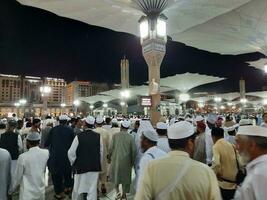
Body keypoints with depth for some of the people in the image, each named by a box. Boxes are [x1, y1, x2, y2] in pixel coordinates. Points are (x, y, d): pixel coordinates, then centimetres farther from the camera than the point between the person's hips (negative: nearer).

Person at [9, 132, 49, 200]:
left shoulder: (23, 157, -18)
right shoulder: (46, 153, -11)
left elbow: (17, 178, -7)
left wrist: (11, 190, 9)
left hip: (27, 194, -2)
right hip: (41, 192, 3)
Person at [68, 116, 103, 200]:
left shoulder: (79, 136, -16)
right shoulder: (98, 136, -9)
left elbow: (71, 153, -10)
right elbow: (101, 152, -2)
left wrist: (73, 163, 8)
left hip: (80, 166, -1)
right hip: (94, 167, 1)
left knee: (78, 187, 20)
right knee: (92, 188, 12)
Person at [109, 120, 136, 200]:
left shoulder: (115, 135, -8)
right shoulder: (130, 137, -8)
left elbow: (111, 148, -6)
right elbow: (133, 151, -5)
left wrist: (109, 157, 9)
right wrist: (132, 161, 7)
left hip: (116, 159, 0)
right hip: (126, 161, 0)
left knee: (115, 175, 21)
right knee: (125, 177, 15)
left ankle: (117, 191, 12)